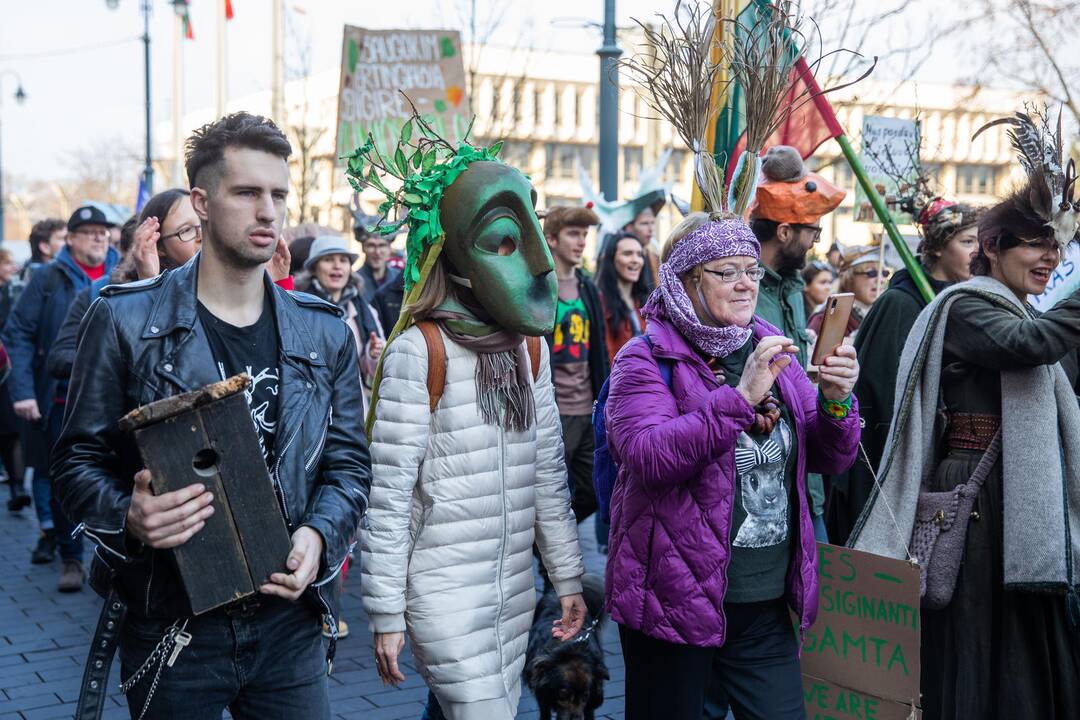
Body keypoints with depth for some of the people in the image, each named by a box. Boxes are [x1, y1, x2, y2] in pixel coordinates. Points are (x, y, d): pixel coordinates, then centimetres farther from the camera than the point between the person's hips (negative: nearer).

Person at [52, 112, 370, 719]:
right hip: (168, 626, -2)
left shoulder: (323, 332, 4)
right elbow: (79, 460, -1)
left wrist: (319, 535, -12)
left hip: (289, 623, 2)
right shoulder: (125, 321, -4)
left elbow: (349, 462, 7)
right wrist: (129, 517, -21)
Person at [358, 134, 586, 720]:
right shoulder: (419, 350, -13)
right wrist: (386, 612, -10)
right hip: (443, 597, -6)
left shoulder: (529, 346, 6)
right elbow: (389, 494, -12)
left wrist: (567, 576, 13)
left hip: (513, 589, 6)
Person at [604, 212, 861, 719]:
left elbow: (830, 458, 7)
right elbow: (646, 457, -25)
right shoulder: (647, 360, -8)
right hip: (675, 601, -4)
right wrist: (740, 397, -31)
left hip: (767, 603, 5)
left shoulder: (772, 351, 8)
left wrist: (835, 401, -13)